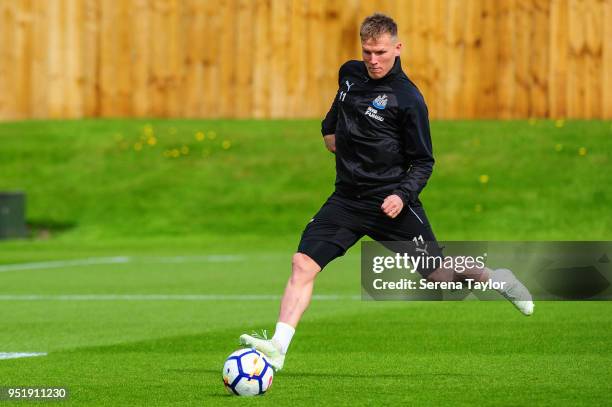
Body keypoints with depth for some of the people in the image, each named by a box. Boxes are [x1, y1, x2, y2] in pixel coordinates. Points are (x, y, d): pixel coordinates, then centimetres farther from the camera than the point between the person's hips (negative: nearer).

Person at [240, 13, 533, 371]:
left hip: (390, 203, -5)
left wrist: (403, 195, -21)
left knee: (439, 275, 4)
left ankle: (496, 278, 34)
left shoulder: (408, 99, -12)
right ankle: (278, 348, -19)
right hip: (347, 199, 5)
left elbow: (423, 162, -8)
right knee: (303, 264, -14)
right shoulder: (350, 74, 6)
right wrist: (330, 130, 18)